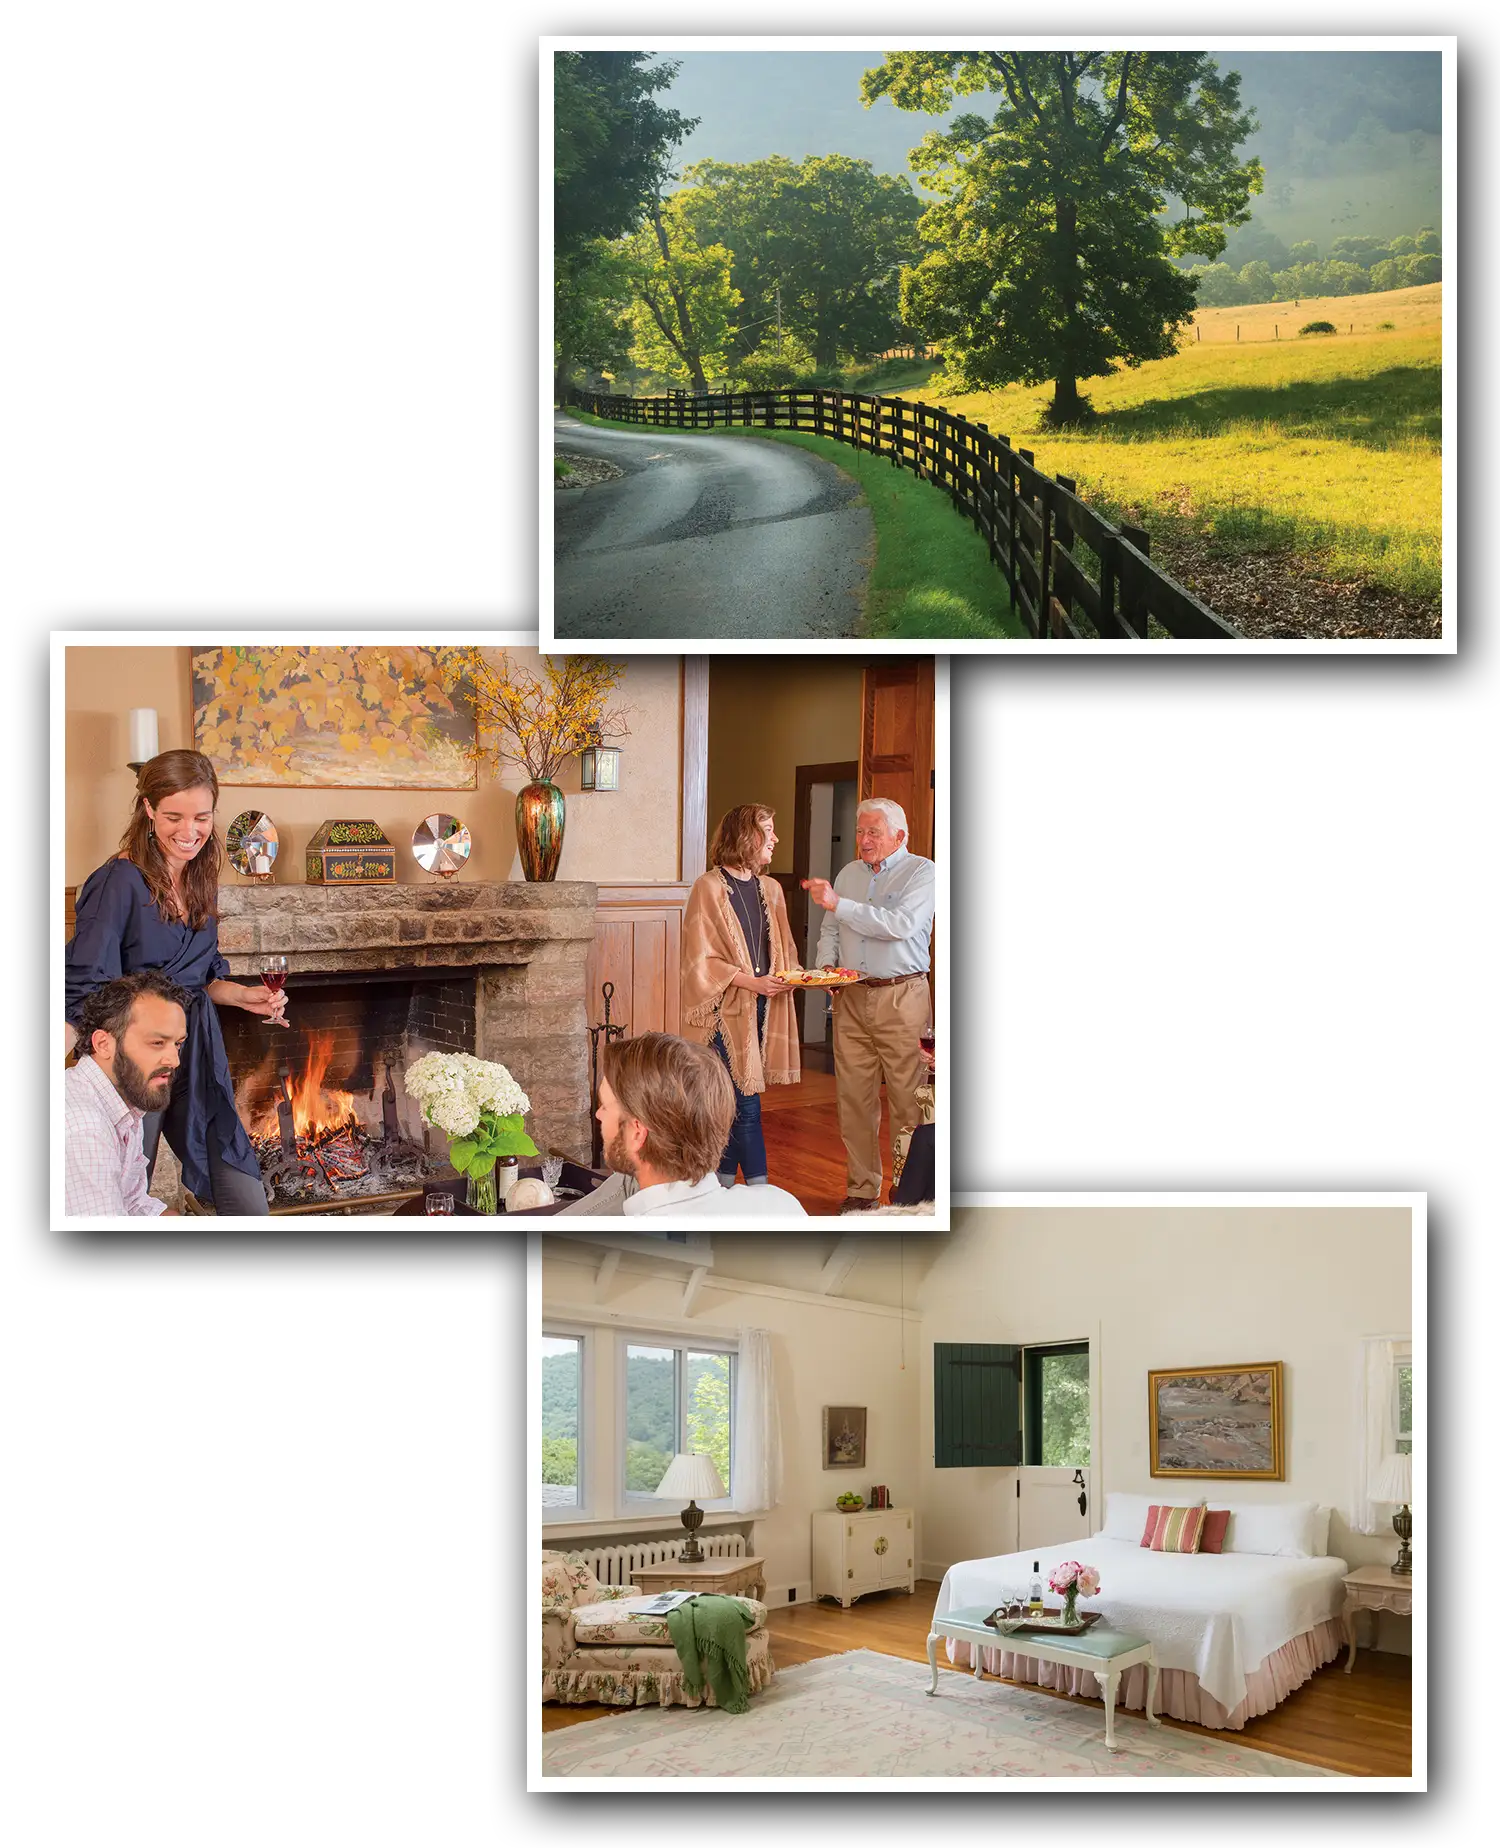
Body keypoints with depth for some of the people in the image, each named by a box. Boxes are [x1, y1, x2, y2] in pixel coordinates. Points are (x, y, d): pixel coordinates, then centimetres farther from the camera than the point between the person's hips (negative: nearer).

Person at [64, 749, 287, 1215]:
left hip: (198, 1056, 7)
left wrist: (245, 997, 2)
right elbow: (84, 993, -18)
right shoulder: (117, 883, -14)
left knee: (248, 1202, 4)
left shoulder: (200, 879, 8)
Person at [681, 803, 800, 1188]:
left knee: (734, 1102, 9)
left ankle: (724, 1187, 15)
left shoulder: (770, 889, 14)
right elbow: (702, 961, -9)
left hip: (762, 1009, 6)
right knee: (745, 1103, -8)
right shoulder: (709, 888, -7)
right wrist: (753, 982, -17)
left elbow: (783, 953, 19)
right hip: (727, 1010, -6)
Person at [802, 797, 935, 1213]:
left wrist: (837, 904, -18)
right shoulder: (849, 873, 16)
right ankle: (862, 1189, 12)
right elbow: (830, 930, 24)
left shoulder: (921, 872, -3)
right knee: (854, 1096, 4)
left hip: (902, 996, -5)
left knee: (907, 1098, -6)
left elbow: (901, 924, -19)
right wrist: (826, 966, 4)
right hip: (851, 997, 5)